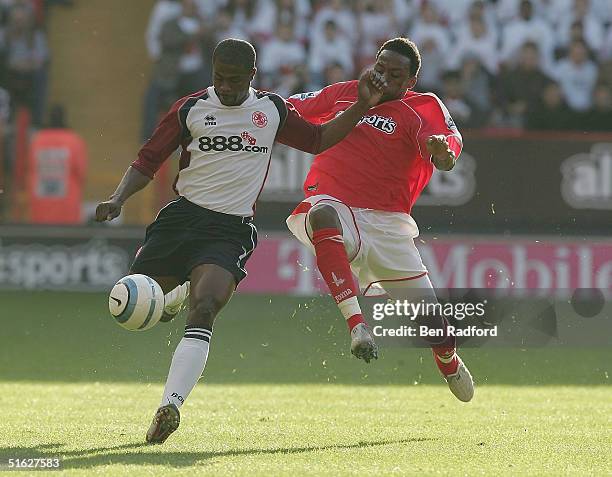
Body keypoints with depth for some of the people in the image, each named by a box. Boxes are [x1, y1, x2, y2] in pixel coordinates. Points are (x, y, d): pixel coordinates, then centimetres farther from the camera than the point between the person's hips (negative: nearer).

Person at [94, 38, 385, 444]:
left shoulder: (273, 110, 8)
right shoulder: (191, 109, 2)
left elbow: (317, 140, 22)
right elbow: (147, 162, 6)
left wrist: (362, 107, 11)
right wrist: (118, 200, -10)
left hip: (230, 231, -1)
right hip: (182, 216, 1)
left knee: (204, 310, -25)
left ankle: (171, 405, -32)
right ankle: (176, 294, 34)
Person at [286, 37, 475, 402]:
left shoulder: (423, 108, -2)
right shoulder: (344, 94, 10)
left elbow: (447, 156, -21)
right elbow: (291, 109, 26)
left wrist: (442, 149, -45)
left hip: (387, 224, -1)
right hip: (333, 204, 1)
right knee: (323, 214, -39)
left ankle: (449, 363, 39)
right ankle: (357, 323, -45)